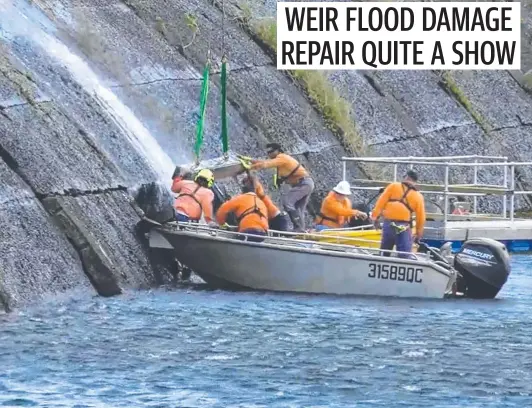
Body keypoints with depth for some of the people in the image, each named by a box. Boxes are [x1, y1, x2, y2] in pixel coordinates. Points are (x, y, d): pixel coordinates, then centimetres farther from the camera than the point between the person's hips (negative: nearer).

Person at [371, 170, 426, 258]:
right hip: (404, 227, -1)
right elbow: (421, 217, 8)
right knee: (404, 255, 0)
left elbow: (381, 201, -1)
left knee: (385, 252, 15)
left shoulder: (393, 186, 5)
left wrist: (375, 216, 4)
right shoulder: (418, 197, 7)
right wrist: (418, 234, 20)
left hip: (388, 224, 1)